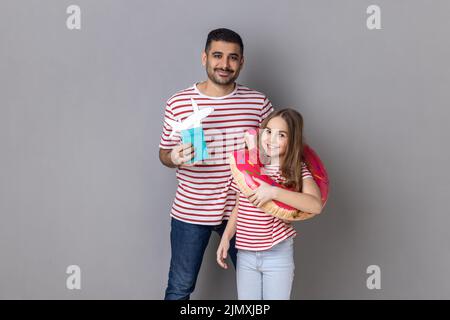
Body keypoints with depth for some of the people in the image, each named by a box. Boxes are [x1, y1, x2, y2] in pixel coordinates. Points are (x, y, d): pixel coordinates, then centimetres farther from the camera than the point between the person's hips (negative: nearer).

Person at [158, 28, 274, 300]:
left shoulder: (259, 102, -3)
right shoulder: (178, 103, -7)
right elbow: (164, 153, 2)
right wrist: (174, 158, -21)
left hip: (242, 210, 2)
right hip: (190, 212, -1)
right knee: (180, 289, 12)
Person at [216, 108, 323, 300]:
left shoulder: (297, 171, -9)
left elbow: (316, 206, -26)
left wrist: (274, 192, -31)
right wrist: (226, 238, 4)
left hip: (278, 255, -3)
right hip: (245, 254, 3)